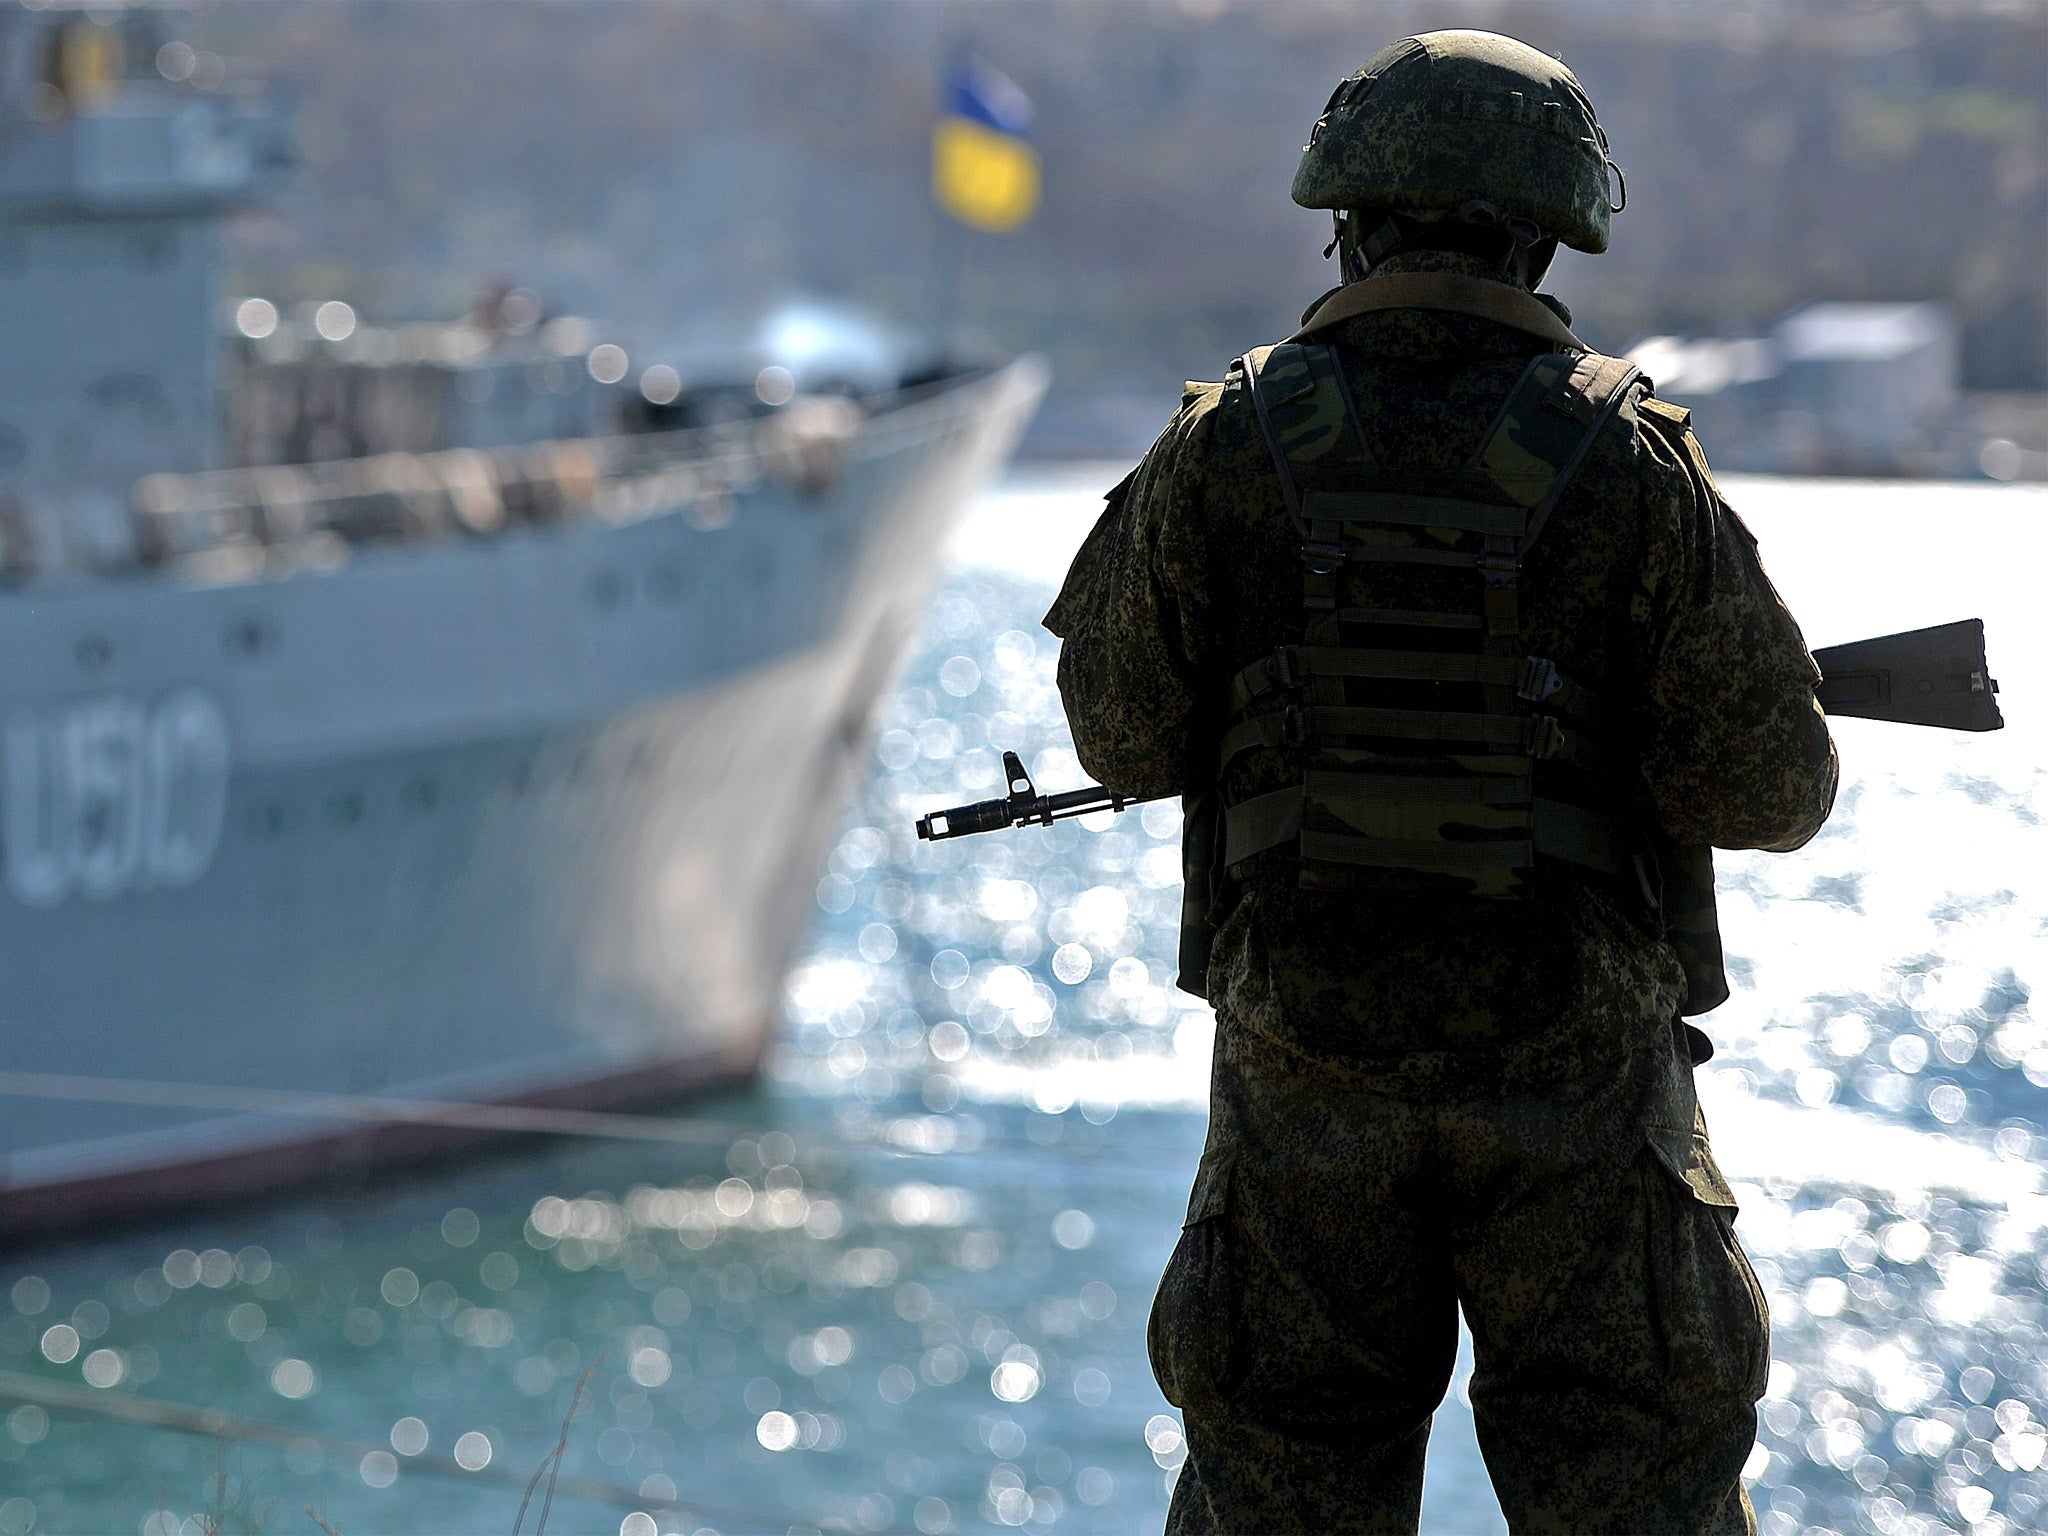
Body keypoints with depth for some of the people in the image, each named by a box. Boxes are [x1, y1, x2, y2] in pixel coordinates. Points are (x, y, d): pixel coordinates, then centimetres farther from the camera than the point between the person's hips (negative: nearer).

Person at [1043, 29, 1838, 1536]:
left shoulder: (1227, 449, -5)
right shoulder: (1627, 460, -9)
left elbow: (1126, 737, 5)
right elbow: (1761, 786, -9)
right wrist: (1799, 756, 14)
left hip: (1305, 1055, 2)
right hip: (1573, 1066, -2)